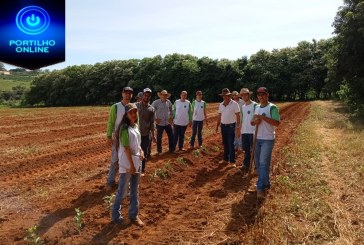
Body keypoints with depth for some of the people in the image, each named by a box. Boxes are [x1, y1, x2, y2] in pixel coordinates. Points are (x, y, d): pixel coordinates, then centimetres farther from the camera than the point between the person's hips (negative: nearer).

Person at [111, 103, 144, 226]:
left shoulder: (135, 126, 7)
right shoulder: (125, 128, -17)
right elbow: (126, 148, -20)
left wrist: (141, 151, -2)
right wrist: (131, 165, -19)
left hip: (137, 162, 8)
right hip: (127, 164, -8)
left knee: (135, 190, 17)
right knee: (123, 191, 4)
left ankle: (134, 215, 30)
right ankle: (116, 217, 20)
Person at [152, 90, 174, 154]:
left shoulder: (169, 102, 0)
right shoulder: (156, 102, -12)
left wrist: (171, 118, 12)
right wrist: (155, 119, -10)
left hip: (168, 123, 4)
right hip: (160, 123, -4)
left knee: (171, 136, 10)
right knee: (159, 137, 7)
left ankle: (171, 149, 27)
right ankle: (159, 151, 21)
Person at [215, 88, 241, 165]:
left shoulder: (234, 104, -10)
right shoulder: (221, 104, 6)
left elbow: (238, 116, -11)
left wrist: (238, 127, -16)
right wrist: (217, 126, 11)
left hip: (231, 126, -5)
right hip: (223, 126, 5)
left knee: (231, 144, -5)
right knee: (225, 144, 12)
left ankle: (232, 161, 1)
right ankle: (226, 159, 23)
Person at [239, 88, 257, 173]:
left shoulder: (254, 105, -8)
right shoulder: (243, 106, 12)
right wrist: (240, 129, 14)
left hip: (253, 131, -6)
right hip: (244, 131, 6)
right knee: (246, 150, 12)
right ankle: (245, 166, 19)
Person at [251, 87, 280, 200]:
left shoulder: (272, 107, -9)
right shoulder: (256, 108, 12)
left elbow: (277, 123, -20)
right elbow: (252, 122, 17)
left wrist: (262, 117, -23)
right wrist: (255, 122, -6)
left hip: (268, 139, -7)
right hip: (257, 139, 7)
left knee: (264, 163, -11)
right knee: (258, 162, 13)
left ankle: (261, 188, -8)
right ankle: (265, 183, 28)